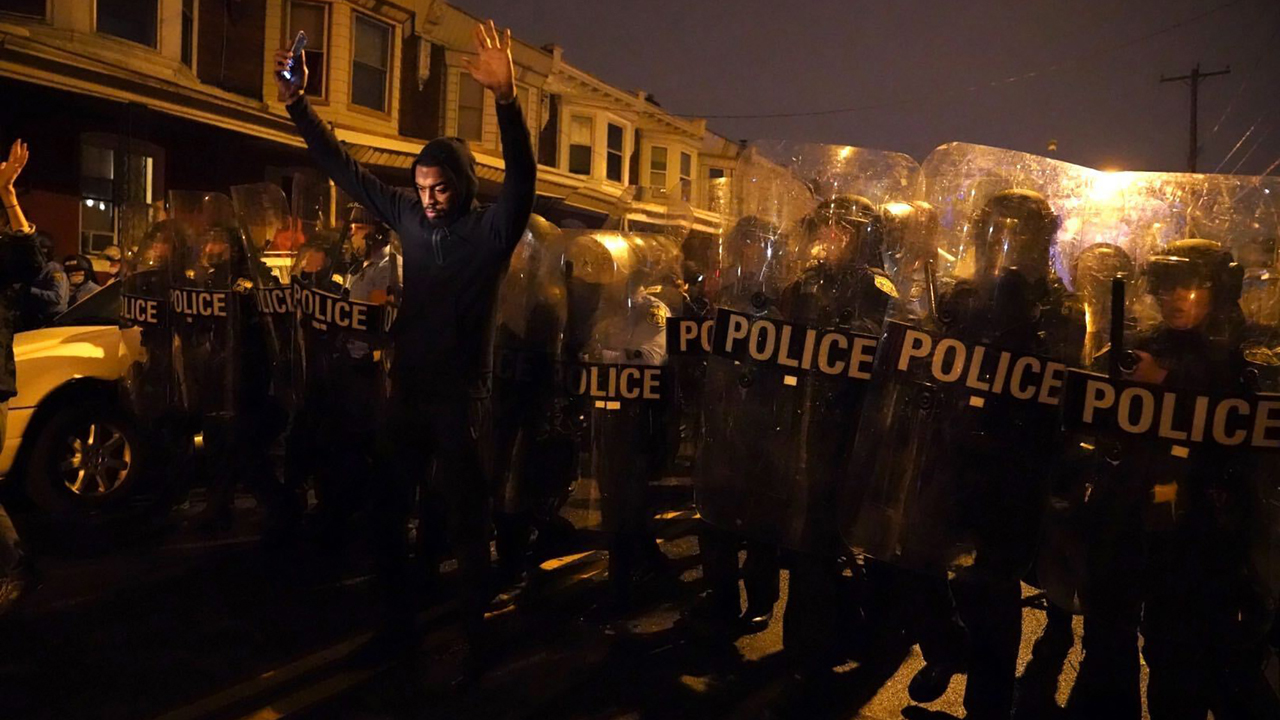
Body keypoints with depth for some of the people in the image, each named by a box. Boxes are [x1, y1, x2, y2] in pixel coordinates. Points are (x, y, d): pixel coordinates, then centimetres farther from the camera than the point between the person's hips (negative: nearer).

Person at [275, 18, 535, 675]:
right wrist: (298, 102, 4)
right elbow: (346, 171, 11)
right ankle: (399, 624, 29)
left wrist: (505, 97, -42)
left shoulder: (491, 232, -9)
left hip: (461, 397, -5)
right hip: (407, 391, 6)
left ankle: (475, 639, 17)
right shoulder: (410, 218, 5)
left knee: (466, 522, 3)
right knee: (387, 512, 13)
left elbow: (522, 177, -27)